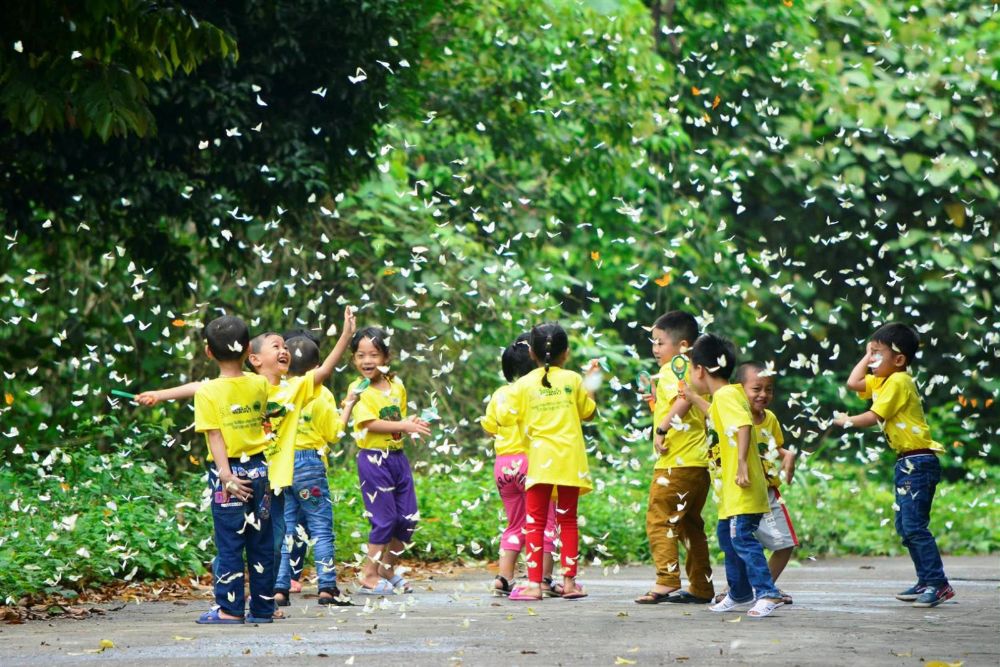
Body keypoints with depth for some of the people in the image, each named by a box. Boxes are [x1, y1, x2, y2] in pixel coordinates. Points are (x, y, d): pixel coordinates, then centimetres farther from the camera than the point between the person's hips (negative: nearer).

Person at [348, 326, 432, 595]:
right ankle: (369, 577, 5)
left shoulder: (397, 386, 9)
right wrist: (404, 426, -25)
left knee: (408, 518, 8)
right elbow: (370, 423, -19)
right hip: (373, 459, -6)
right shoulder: (359, 390, -9)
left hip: (397, 457, 6)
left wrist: (412, 423, -5)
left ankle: (388, 570, 23)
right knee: (385, 518, -6)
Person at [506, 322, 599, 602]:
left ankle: (534, 584, -5)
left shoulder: (524, 384, -2)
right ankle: (569, 581, 8)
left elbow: (512, 418, -1)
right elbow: (588, 413, 12)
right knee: (567, 520, 9)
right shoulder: (573, 379, 2)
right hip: (570, 460, 1)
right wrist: (590, 383, 25)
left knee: (535, 522, 2)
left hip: (539, 460, -1)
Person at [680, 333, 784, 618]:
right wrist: (695, 399, 44)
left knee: (742, 538, -15)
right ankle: (739, 592, 30)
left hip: (742, 489, -11)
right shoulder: (728, 394, 16)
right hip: (731, 488, 11)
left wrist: (742, 462, -34)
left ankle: (767, 593, -19)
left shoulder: (725, 395, -15)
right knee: (727, 535, 20)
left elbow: (743, 424, -30)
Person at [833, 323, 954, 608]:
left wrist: (847, 421, -2)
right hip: (906, 462, 10)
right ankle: (926, 582, 17)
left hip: (918, 462, -10)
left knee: (914, 526, -14)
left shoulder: (898, 382, -14)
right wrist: (867, 357, 12)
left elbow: (875, 416, -17)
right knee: (906, 527, 12)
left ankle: (938, 584, -14)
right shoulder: (883, 380, 15)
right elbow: (853, 383, 15)